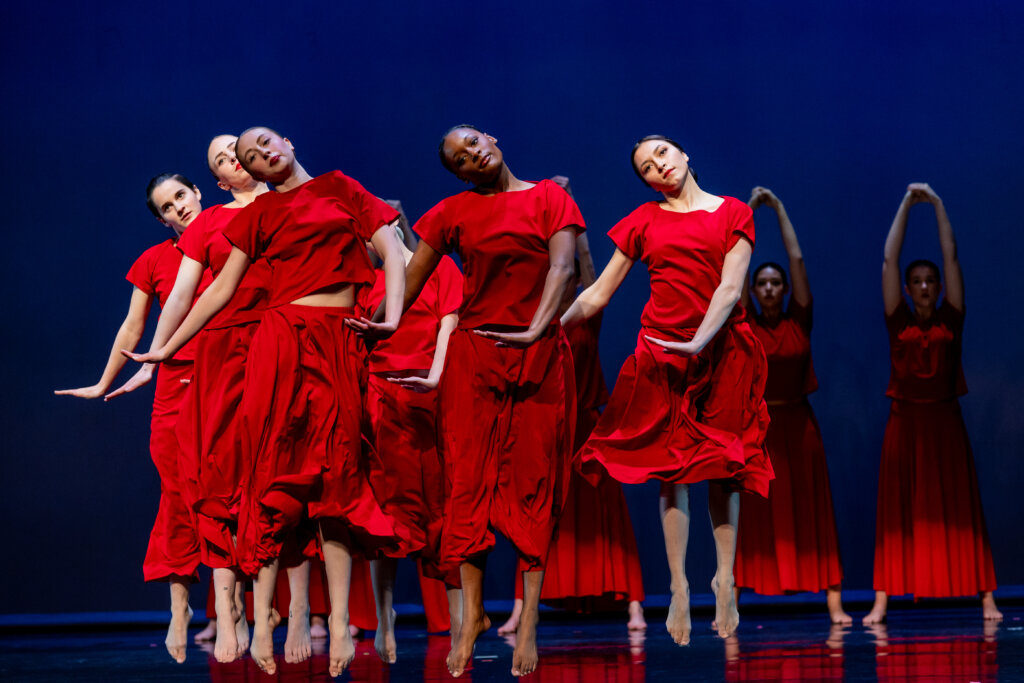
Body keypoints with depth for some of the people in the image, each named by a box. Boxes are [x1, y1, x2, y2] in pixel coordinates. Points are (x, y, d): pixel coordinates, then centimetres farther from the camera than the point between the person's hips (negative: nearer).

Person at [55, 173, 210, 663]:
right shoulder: (154, 261, 9)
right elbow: (132, 329, 16)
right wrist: (104, 385, 20)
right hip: (176, 385, 1)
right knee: (180, 496, -2)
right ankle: (180, 608, 3)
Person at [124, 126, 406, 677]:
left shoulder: (340, 189, 14)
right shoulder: (260, 213, 15)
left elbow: (392, 251, 7)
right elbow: (221, 289, 16)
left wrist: (392, 317, -8)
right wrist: (167, 347, 13)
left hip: (338, 344, 0)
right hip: (282, 339, 1)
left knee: (334, 475, -5)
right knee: (276, 474, -5)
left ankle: (340, 621, -5)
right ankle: (262, 620, -5)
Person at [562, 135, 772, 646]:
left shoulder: (732, 213, 5)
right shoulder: (644, 221, 9)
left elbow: (729, 287, -8)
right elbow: (597, 295, 9)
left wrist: (699, 341, -22)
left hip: (721, 350, -1)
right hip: (661, 351, 1)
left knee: (722, 467, 2)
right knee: (671, 468, 1)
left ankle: (725, 577, 11)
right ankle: (679, 587, 5)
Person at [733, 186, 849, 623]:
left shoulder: (799, 321, 4)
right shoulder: (745, 325, 2)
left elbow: (797, 258, 1)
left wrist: (779, 209, 4)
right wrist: (748, 210, 0)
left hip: (797, 426, 1)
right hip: (755, 427, -1)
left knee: (812, 516, 0)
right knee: (749, 517, -1)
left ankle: (834, 603, -2)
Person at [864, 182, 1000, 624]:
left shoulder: (951, 319, 5)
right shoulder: (898, 320, 5)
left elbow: (951, 256, 3)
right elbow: (889, 259, 2)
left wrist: (937, 205, 3)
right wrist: (906, 204, 2)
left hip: (945, 423, 0)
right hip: (904, 423, 0)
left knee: (959, 511, 1)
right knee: (897, 512, 0)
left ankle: (986, 598, -1)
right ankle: (882, 602, -2)